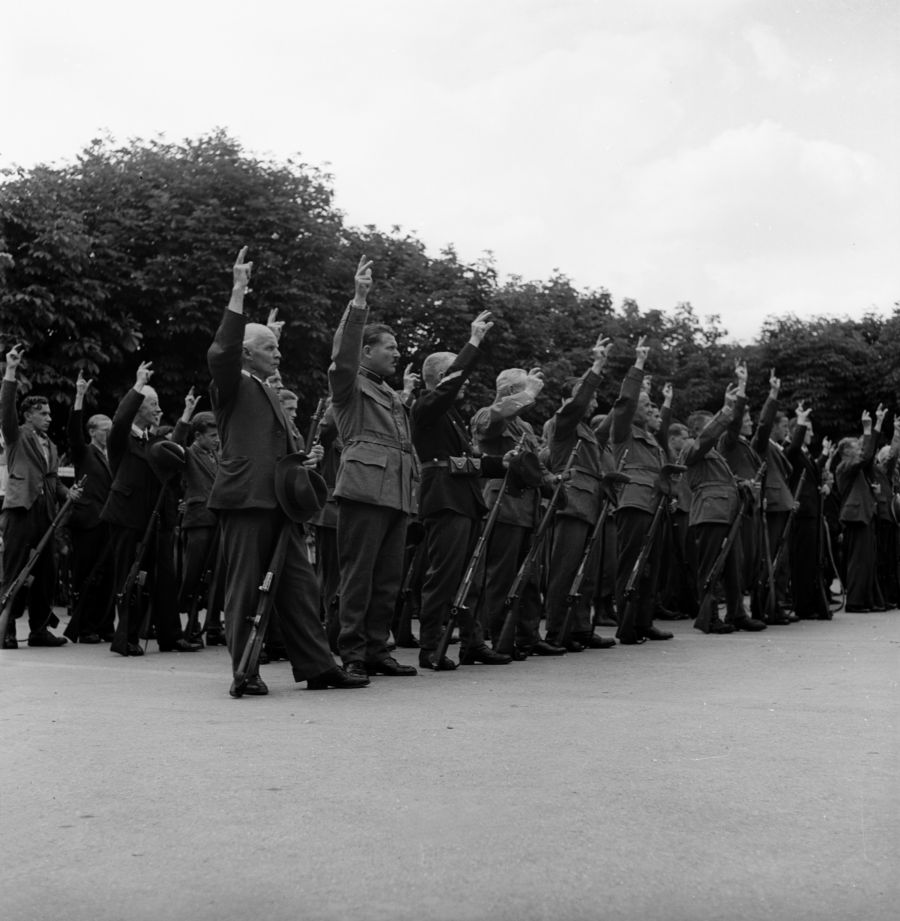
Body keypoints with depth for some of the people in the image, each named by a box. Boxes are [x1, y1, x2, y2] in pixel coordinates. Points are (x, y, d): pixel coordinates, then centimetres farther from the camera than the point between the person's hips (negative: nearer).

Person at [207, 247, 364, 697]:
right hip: (245, 500, -8)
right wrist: (238, 292, -22)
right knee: (245, 589, -2)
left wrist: (301, 461, 13)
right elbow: (221, 352, -22)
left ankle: (317, 667, 10)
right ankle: (245, 673, 5)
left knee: (300, 587, 7)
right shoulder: (232, 386, 0)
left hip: (279, 501, 8)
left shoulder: (267, 393, 26)